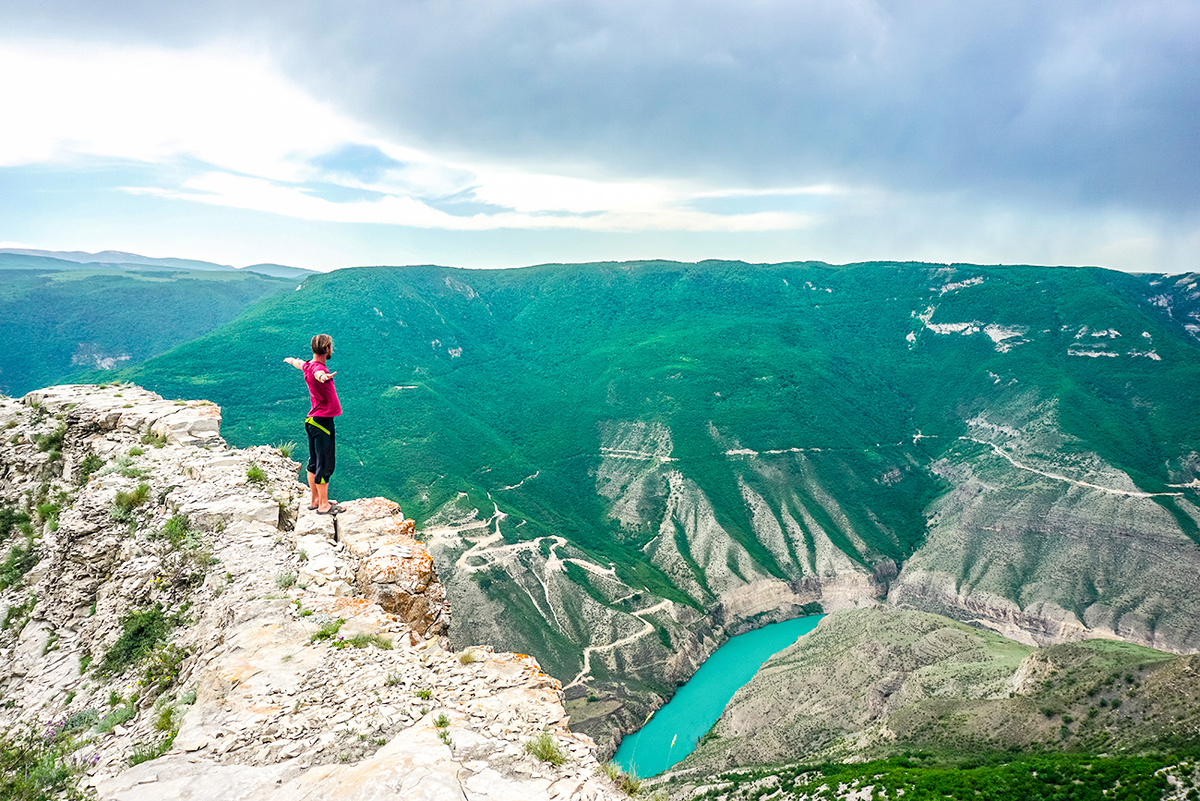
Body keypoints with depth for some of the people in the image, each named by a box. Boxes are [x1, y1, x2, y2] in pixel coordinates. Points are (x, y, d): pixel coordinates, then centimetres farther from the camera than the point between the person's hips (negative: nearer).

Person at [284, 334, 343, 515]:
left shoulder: (308, 365, 9)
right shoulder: (318, 368, -20)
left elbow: (300, 364, 34)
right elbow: (318, 374, -46)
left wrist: (291, 360, 58)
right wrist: (324, 377, -70)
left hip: (313, 420, 10)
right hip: (322, 421, -10)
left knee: (314, 462, 18)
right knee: (325, 465, -3)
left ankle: (315, 500, 29)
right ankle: (324, 505, 3)